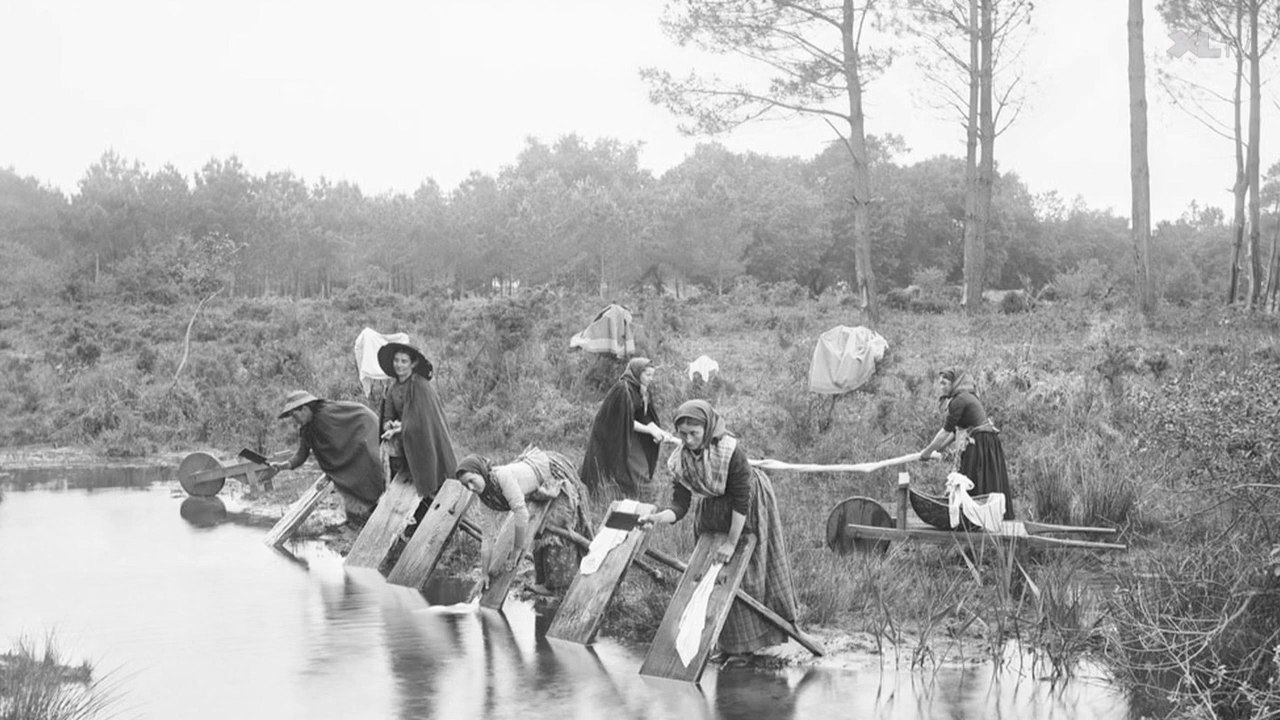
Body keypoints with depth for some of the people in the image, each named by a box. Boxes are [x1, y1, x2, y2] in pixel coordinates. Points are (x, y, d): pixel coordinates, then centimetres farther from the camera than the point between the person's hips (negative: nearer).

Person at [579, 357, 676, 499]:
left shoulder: (642, 391, 3)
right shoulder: (623, 390, -25)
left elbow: (647, 418, 3)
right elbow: (627, 421, -25)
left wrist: (660, 431, -14)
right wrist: (650, 430, -23)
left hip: (629, 437, 9)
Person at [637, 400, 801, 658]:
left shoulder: (731, 452, -36)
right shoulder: (679, 463, -21)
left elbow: (742, 500, -31)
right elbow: (679, 505, -22)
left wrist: (732, 542, -28)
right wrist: (657, 518, -43)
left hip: (752, 508, -5)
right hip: (714, 512, 5)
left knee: (756, 566, 11)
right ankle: (734, 642, 29)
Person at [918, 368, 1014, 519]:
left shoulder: (959, 400, -12)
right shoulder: (967, 397, 18)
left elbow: (946, 431, -13)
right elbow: (955, 431, 19)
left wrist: (927, 451, -6)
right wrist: (936, 449, 15)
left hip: (980, 446, -10)